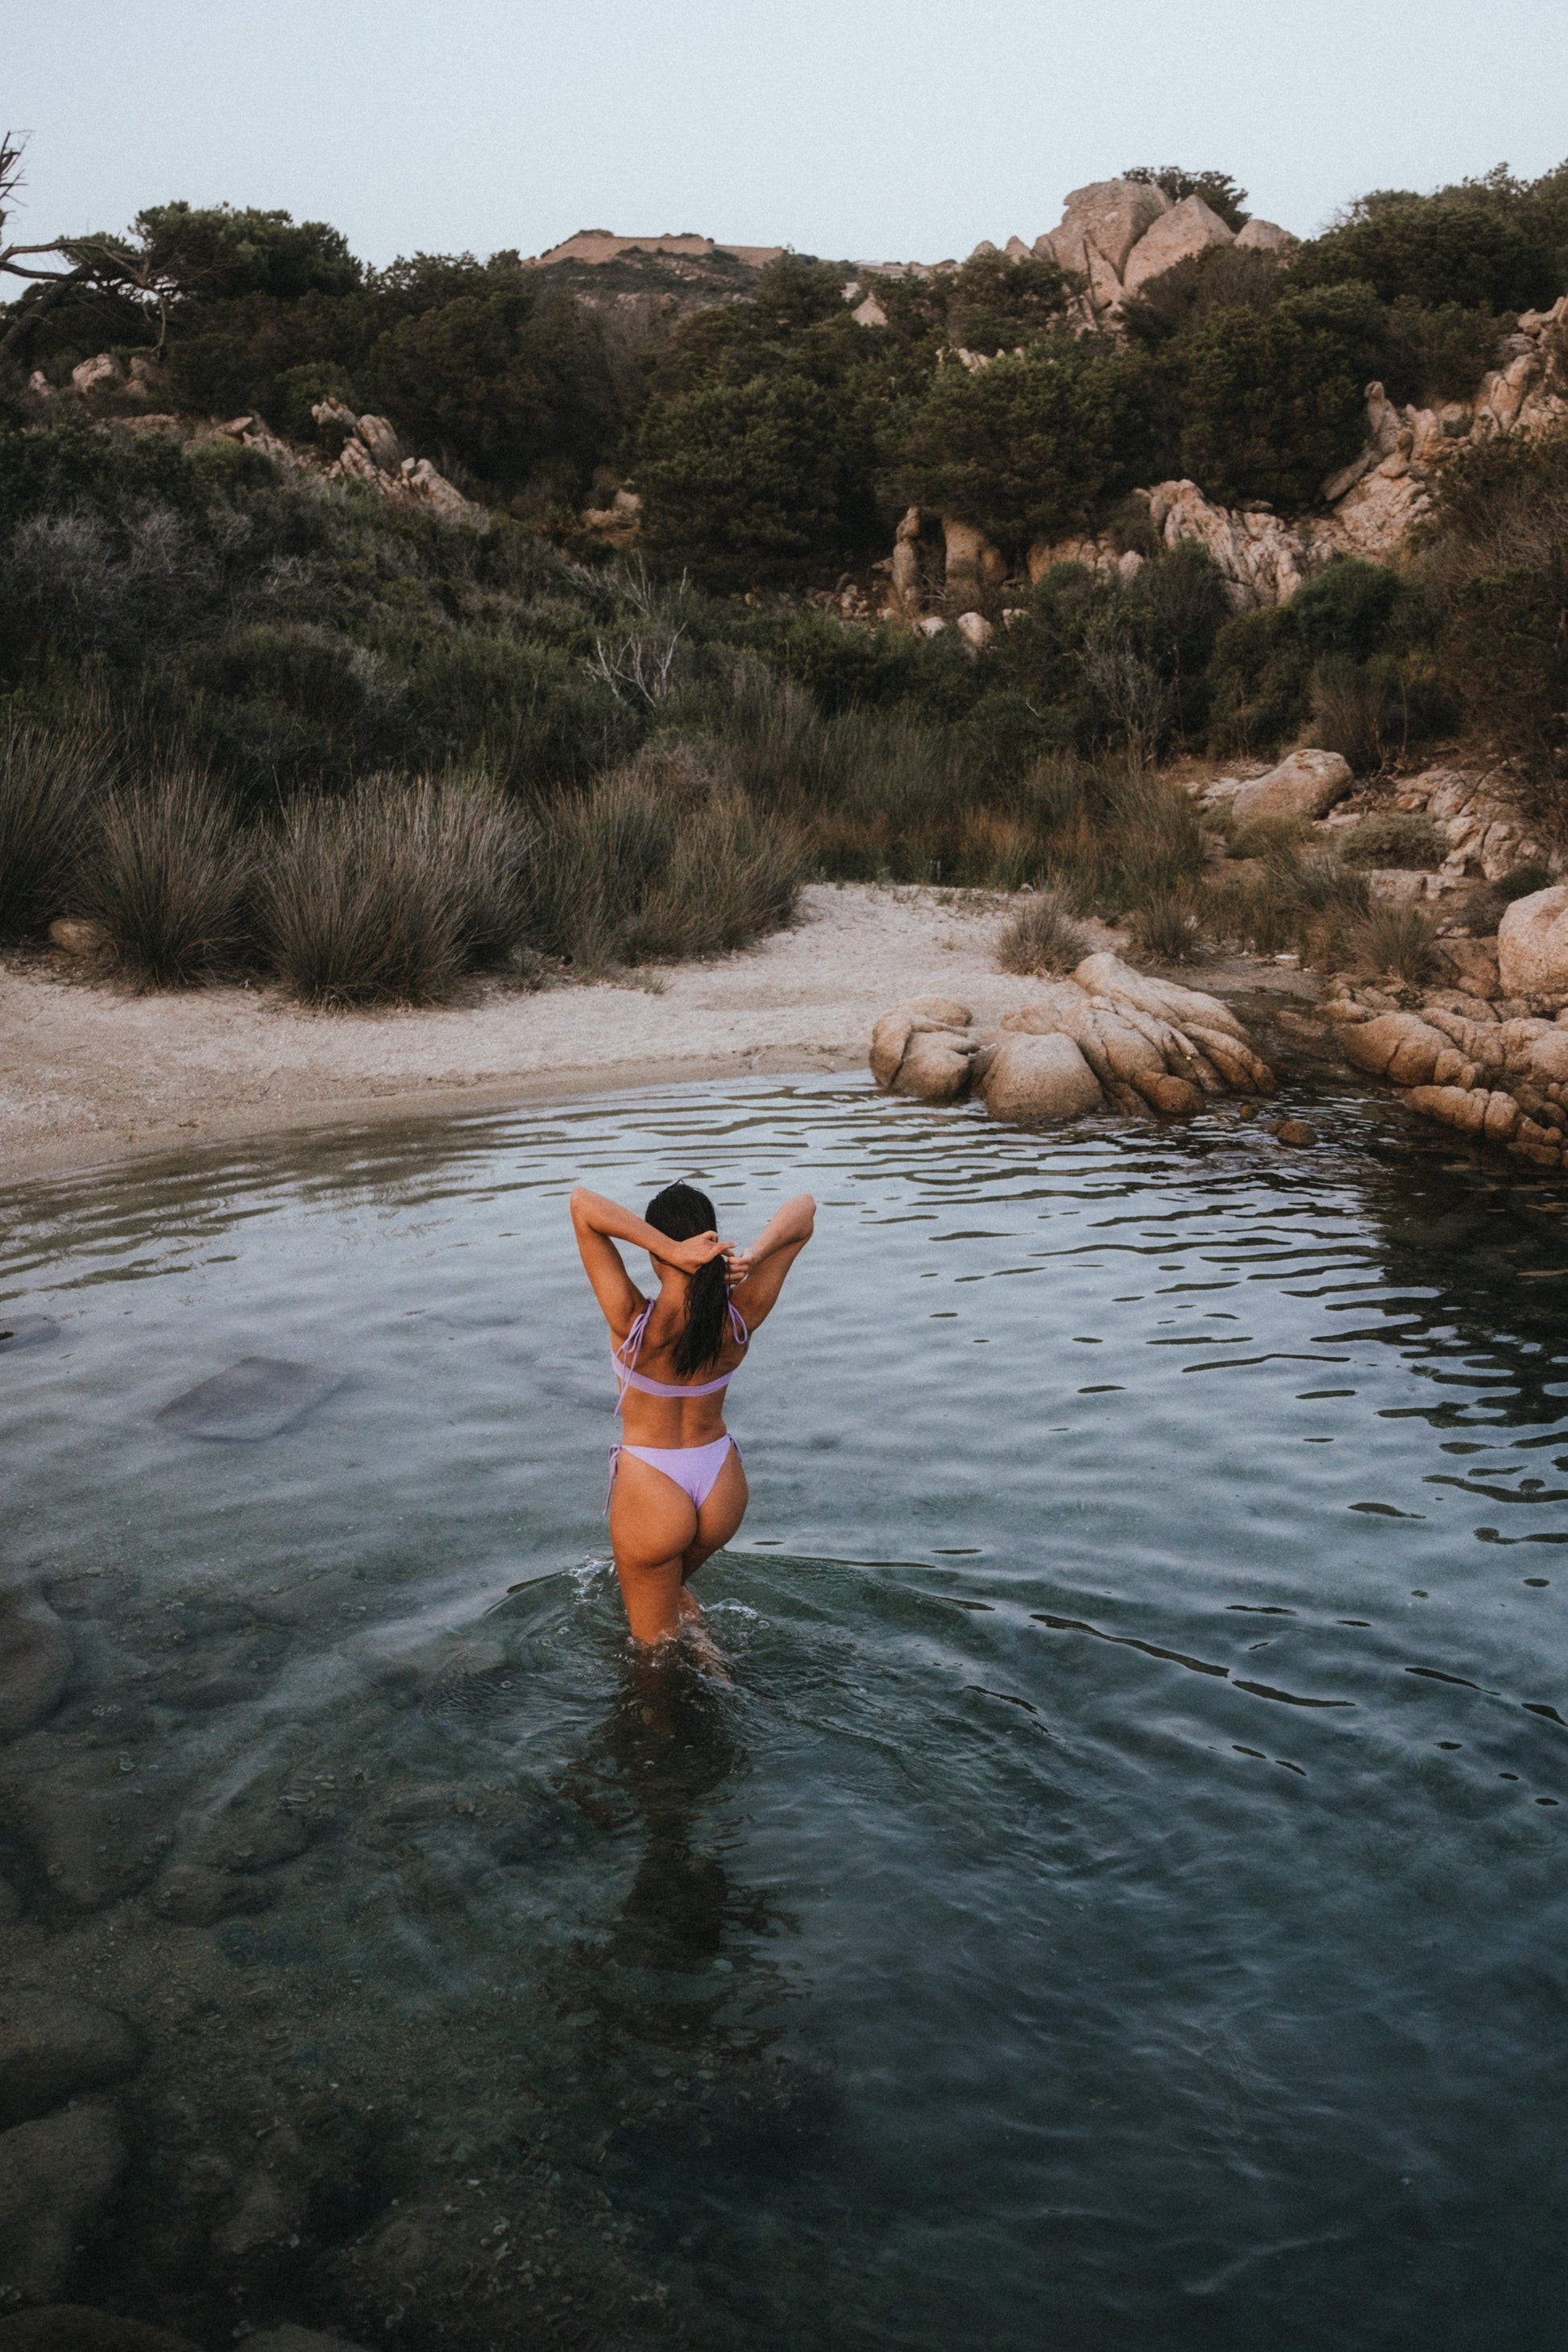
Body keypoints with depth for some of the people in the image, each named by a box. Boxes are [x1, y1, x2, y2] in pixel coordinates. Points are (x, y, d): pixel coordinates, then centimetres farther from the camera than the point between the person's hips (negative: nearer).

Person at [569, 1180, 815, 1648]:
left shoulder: (635, 1322, -26)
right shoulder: (741, 1319, -17)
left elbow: (582, 1202, -28)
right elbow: (804, 1209, -10)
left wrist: (670, 1249, -37)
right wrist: (751, 1257, -28)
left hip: (650, 1489, -4)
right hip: (723, 1487, 4)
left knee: (656, 1644, 22)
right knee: (673, 1585, 38)